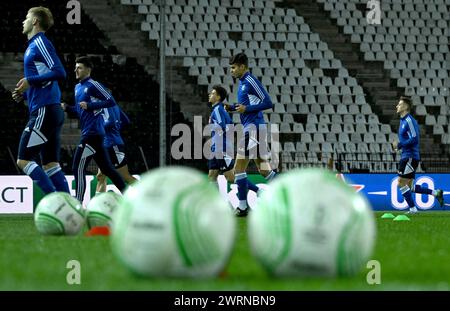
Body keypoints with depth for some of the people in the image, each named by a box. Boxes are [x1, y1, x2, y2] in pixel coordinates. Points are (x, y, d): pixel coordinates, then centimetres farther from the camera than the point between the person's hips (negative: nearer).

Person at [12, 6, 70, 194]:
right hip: (52, 111, 10)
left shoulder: (39, 43, -7)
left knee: (24, 160, -11)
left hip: (45, 111, -10)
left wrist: (30, 81, -15)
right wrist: (24, 95, 13)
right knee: (50, 164, 6)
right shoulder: (33, 45, 22)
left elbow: (59, 73, -18)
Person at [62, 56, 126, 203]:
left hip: (92, 133, -10)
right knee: (107, 169, 12)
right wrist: (67, 107, 8)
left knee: (78, 168, -11)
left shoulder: (92, 85, -9)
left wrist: (90, 105, -19)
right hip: (91, 133, 10)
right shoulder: (78, 88, 18)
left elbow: (111, 101, -14)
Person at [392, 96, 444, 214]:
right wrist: (398, 145, 9)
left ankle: (412, 208, -5)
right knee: (409, 187, 10)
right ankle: (436, 193, 13)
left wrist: (399, 144, -17)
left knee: (401, 183, -9)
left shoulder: (409, 121, -14)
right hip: (406, 157, 10)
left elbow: (414, 139, -22)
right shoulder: (403, 121, 17)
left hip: (410, 157, -10)